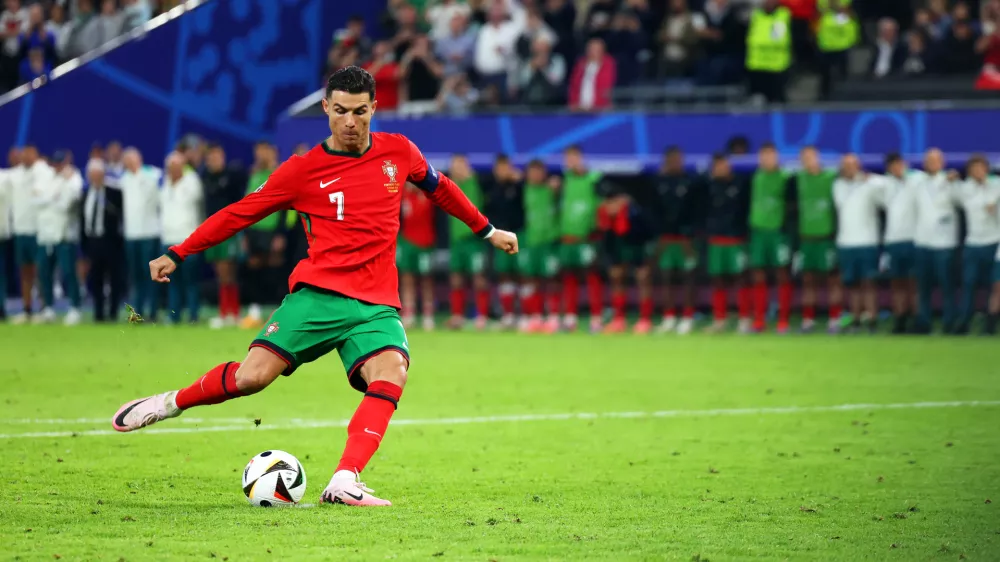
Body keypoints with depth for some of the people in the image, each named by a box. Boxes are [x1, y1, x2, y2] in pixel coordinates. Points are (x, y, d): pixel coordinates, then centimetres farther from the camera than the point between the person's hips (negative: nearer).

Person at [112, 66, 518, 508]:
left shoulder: (399, 152, 9)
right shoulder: (304, 170, 2)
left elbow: (439, 188, 29)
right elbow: (240, 213, 6)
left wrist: (487, 231, 33)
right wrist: (178, 254, 3)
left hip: (377, 305, 2)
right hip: (317, 295, -2)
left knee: (392, 374, -28)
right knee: (252, 376, -16)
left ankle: (344, 483, -35)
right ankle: (172, 403, 12)